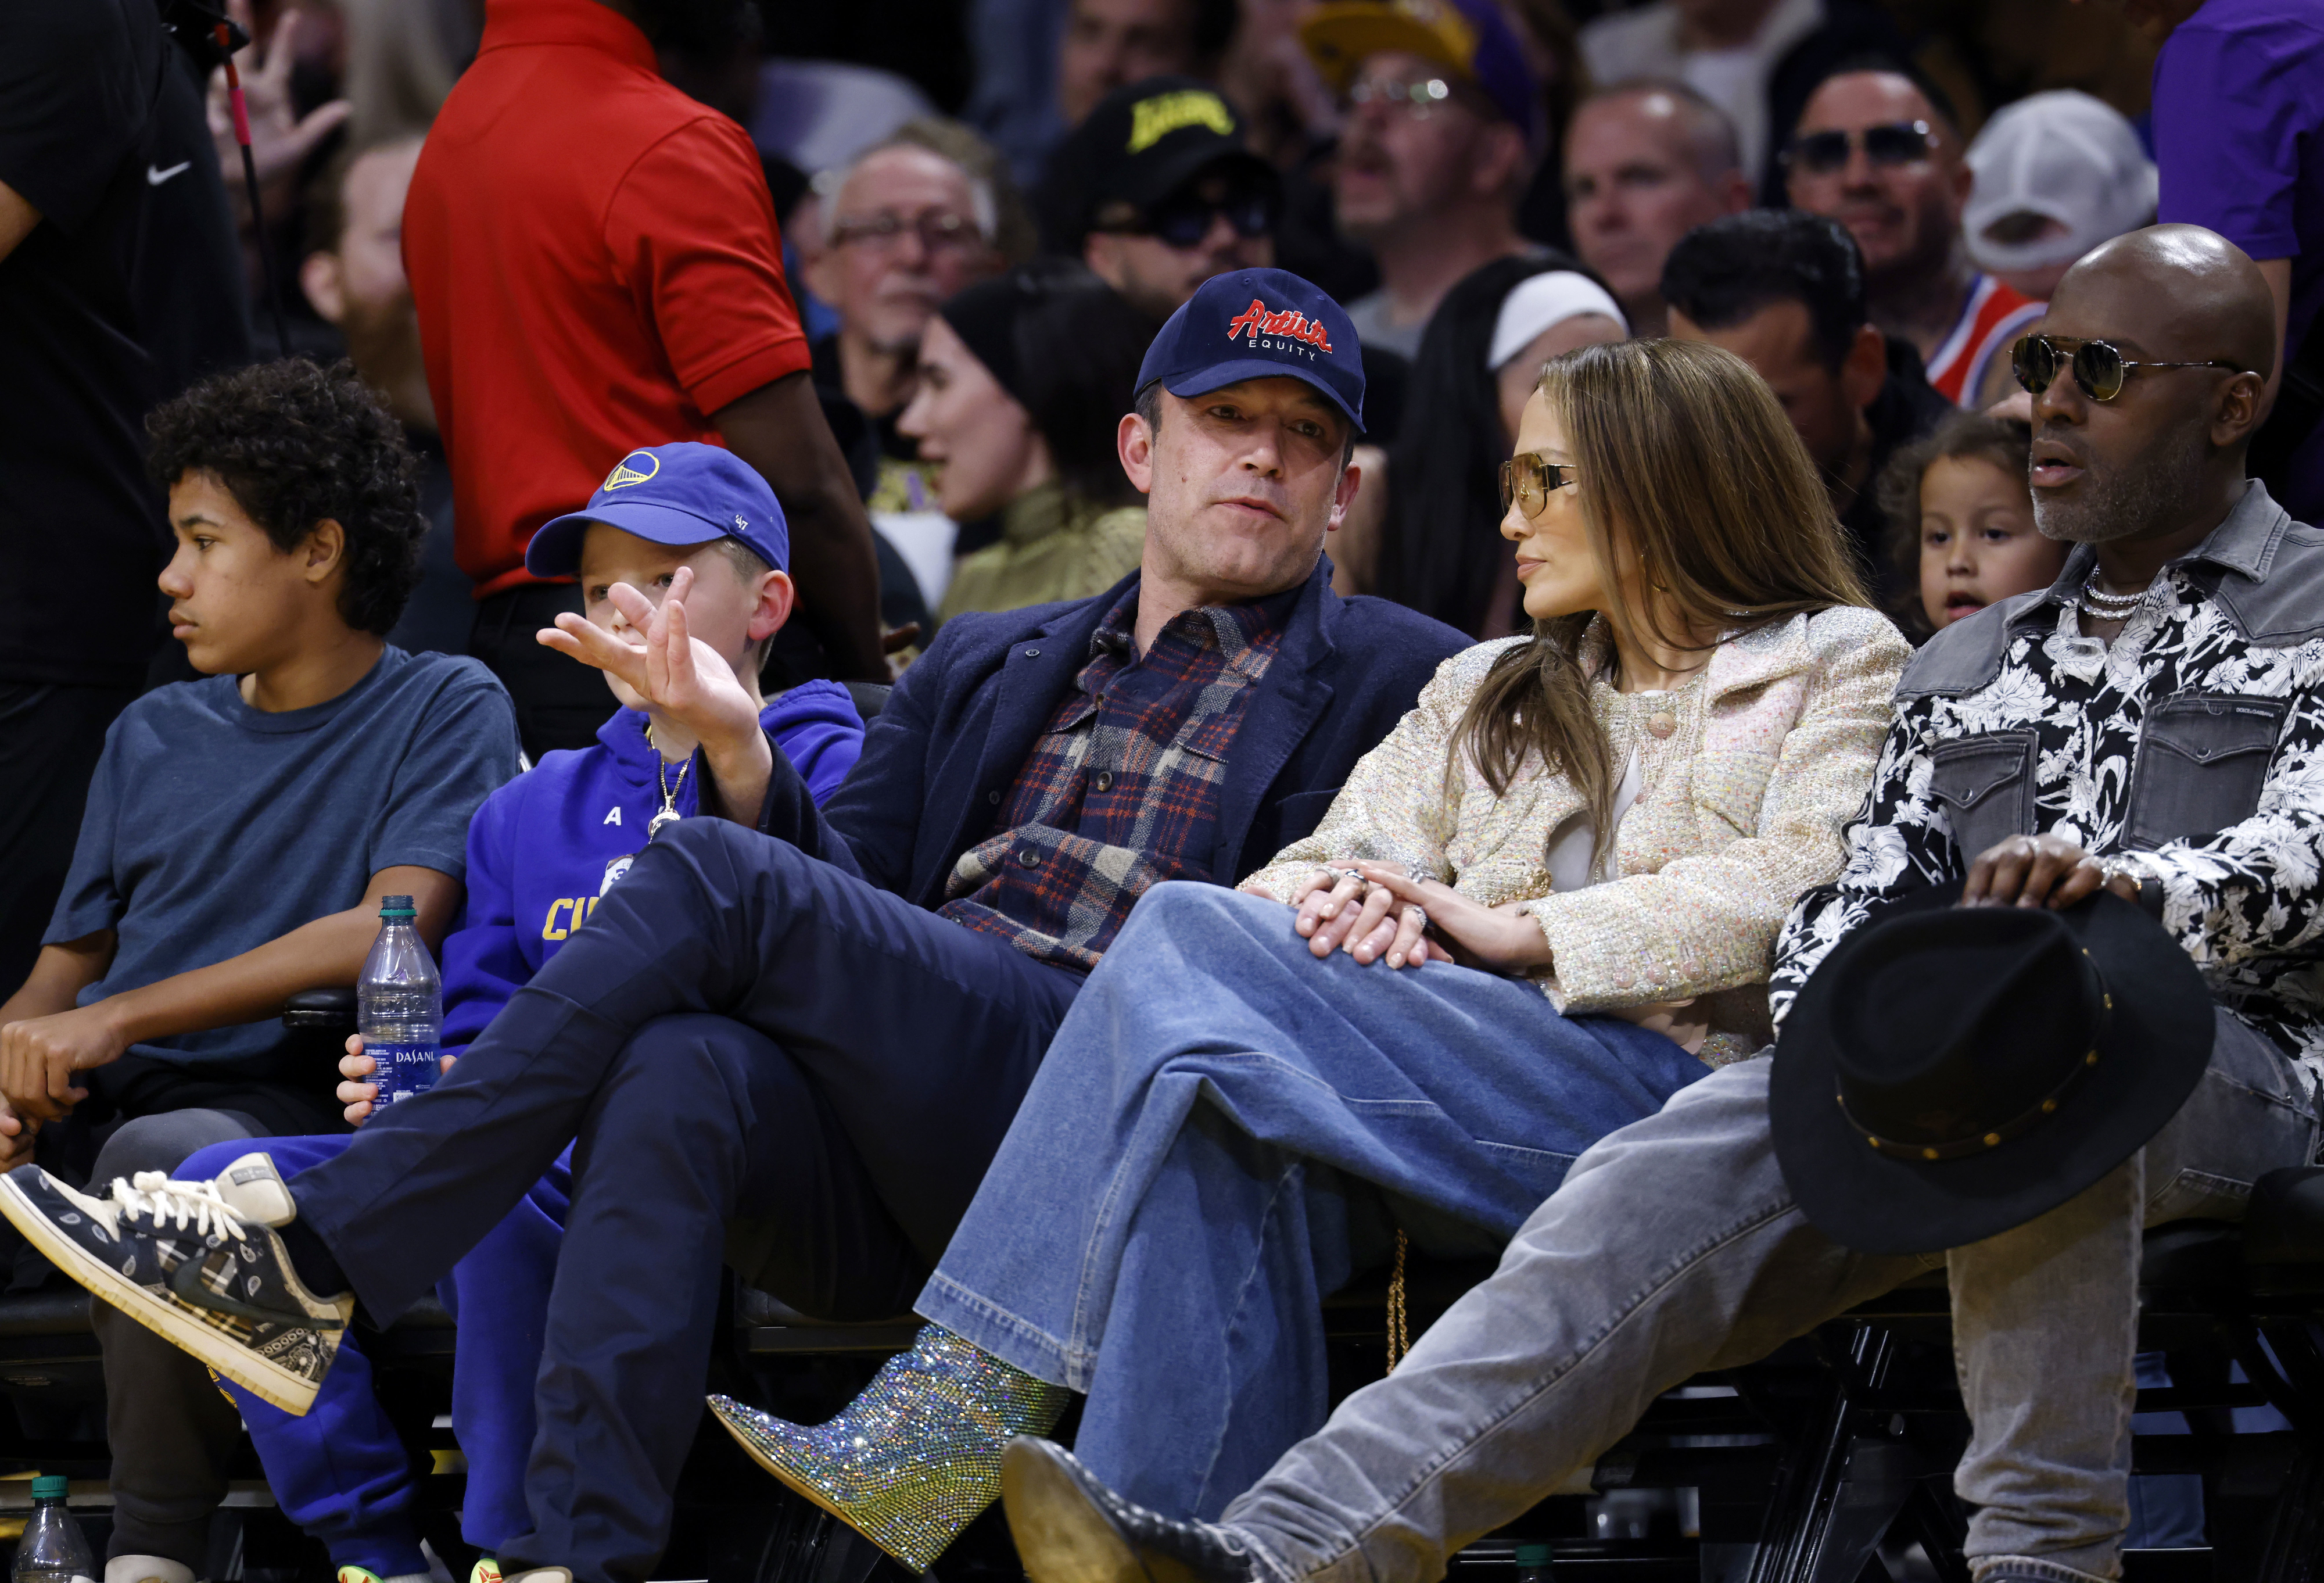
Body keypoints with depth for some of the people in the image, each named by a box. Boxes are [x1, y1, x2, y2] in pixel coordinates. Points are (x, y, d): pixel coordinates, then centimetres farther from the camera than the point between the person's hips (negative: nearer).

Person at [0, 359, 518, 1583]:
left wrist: (118, 1020, -13)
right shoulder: (153, 738, 23)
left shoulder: (445, 710, 6)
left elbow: (389, 932, -9)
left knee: (163, 1158, -38)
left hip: (284, 1103, -5)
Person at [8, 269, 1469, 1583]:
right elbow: (853, 904, 22)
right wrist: (742, 753, 3)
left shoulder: (1396, 682, 16)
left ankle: (314, 1248, -23)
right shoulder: (983, 668, 31)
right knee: (679, 1068, -32)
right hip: (879, 1186, 4)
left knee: (712, 879, -23)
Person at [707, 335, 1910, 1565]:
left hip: (1683, 1094, -5)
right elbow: (1332, 856, 20)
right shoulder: (1489, 693, 33)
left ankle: (965, 1408, -31)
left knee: (1190, 938, -25)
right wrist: (1338, 897, -5)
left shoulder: (1838, 664, 16)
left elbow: (1808, 889, -3)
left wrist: (1521, 929, -7)